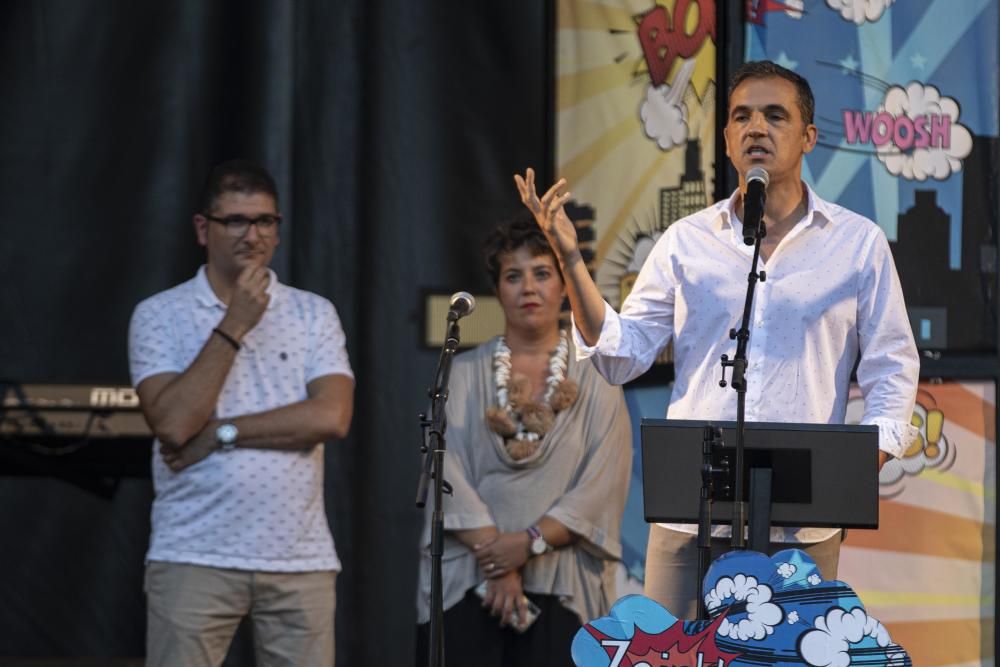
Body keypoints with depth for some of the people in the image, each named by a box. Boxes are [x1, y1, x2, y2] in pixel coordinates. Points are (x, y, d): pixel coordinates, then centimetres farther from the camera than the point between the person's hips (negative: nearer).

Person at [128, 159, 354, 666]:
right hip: (195, 557, -2)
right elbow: (173, 424, -11)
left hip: (300, 560, 2)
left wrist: (221, 432, -9)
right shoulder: (159, 316, 3)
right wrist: (233, 326, -11)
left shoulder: (315, 314, 9)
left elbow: (332, 416, -6)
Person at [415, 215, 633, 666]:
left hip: (560, 590, 0)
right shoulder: (463, 375, 9)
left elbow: (602, 487, -2)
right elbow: (449, 475, -1)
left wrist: (530, 542, -13)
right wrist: (496, 558, -12)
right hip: (467, 582, 1)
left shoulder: (596, 380, 7)